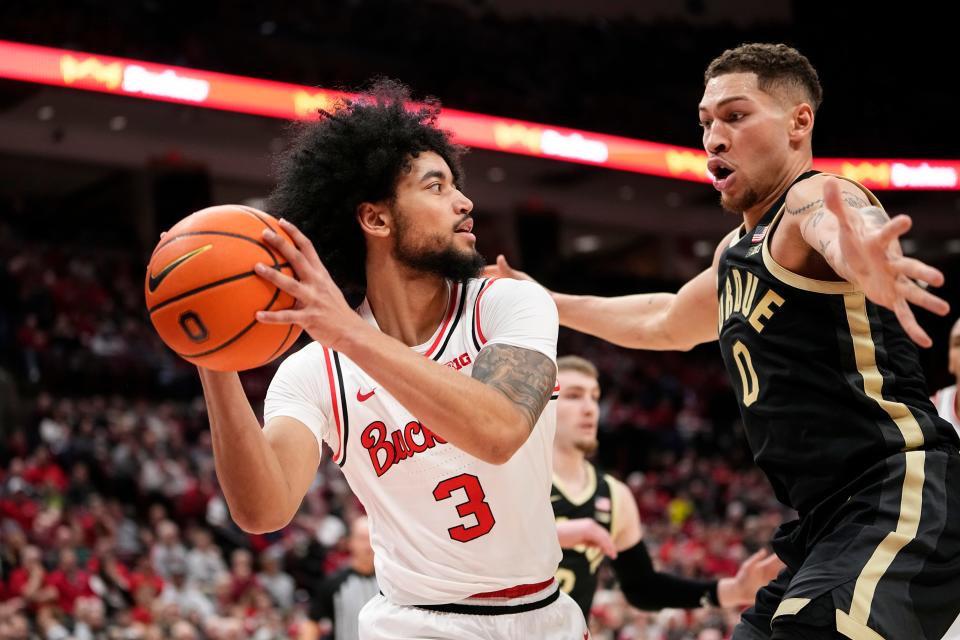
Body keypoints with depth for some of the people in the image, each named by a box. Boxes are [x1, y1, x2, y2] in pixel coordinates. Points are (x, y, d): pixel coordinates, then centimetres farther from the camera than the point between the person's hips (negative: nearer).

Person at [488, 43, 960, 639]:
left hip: (898, 498, -10)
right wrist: (543, 301, 47)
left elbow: (844, 226, -37)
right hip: (828, 521, 10)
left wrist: (864, 258, -61)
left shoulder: (818, 198, -9)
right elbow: (664, 323, 41)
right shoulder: (736, 253, 20)